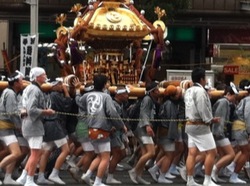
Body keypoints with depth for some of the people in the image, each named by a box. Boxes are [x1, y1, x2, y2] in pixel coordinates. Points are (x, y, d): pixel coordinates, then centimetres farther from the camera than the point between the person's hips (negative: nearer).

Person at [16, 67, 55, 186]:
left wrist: (44, 110, 13)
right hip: (34, 124, -10)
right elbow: (32, 110, -25)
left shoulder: (29, 88, 15)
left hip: (30, 124, 10)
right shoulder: (35, 90, -17)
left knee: (37, 153, 16)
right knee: (35, 154, -5)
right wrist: (46, 112, -14)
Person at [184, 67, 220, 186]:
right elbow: (203, 109, -20)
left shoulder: (188, 91, 12)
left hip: (190, 124, 9)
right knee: (211, 152, -2)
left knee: (192, 153, 8)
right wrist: (210, 120, -6)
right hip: (200, 126, -9)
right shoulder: (200, 91, -16)